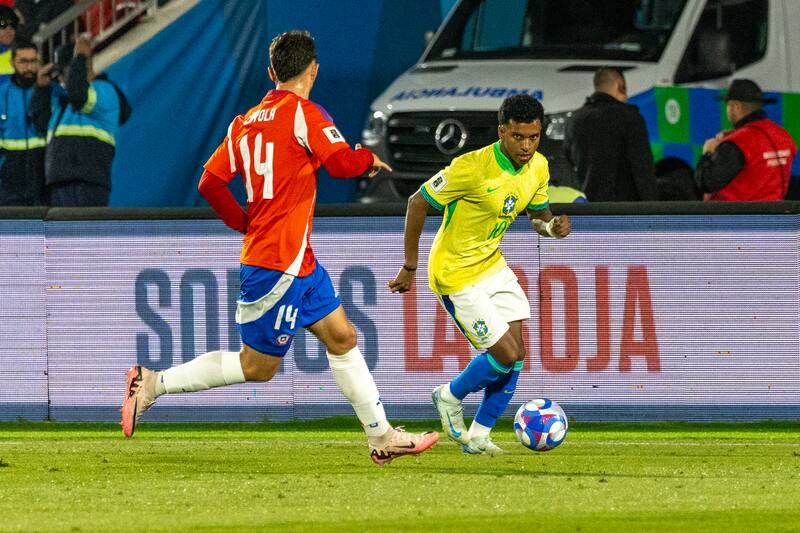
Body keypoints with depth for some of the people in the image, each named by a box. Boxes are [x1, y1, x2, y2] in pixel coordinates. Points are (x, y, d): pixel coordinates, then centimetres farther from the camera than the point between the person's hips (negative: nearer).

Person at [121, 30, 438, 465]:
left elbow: (210, 183, 6)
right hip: (278, 263, -9)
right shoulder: (303, 112, -13)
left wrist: (245, 223, 15)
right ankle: (153, 383, -2)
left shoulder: (245, 122, 8)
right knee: (257, 366, -2)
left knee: (342, 337, 13)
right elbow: (341, 163, -21)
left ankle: (381, 437, 17)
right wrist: (369, 159, 0)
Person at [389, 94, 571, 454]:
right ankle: (450, 398, 16)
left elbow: (539, 216, 12)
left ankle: (478, 437, 15)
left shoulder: (538, 167, -3)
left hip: (492, 266, 8)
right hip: (456, 275, -8)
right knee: (507, 355, -10)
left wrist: (552, 227, -14)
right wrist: (410, 267, -14)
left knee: (515, 355, 2)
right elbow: (418, 203, -18)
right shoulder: (473, 167, -26)